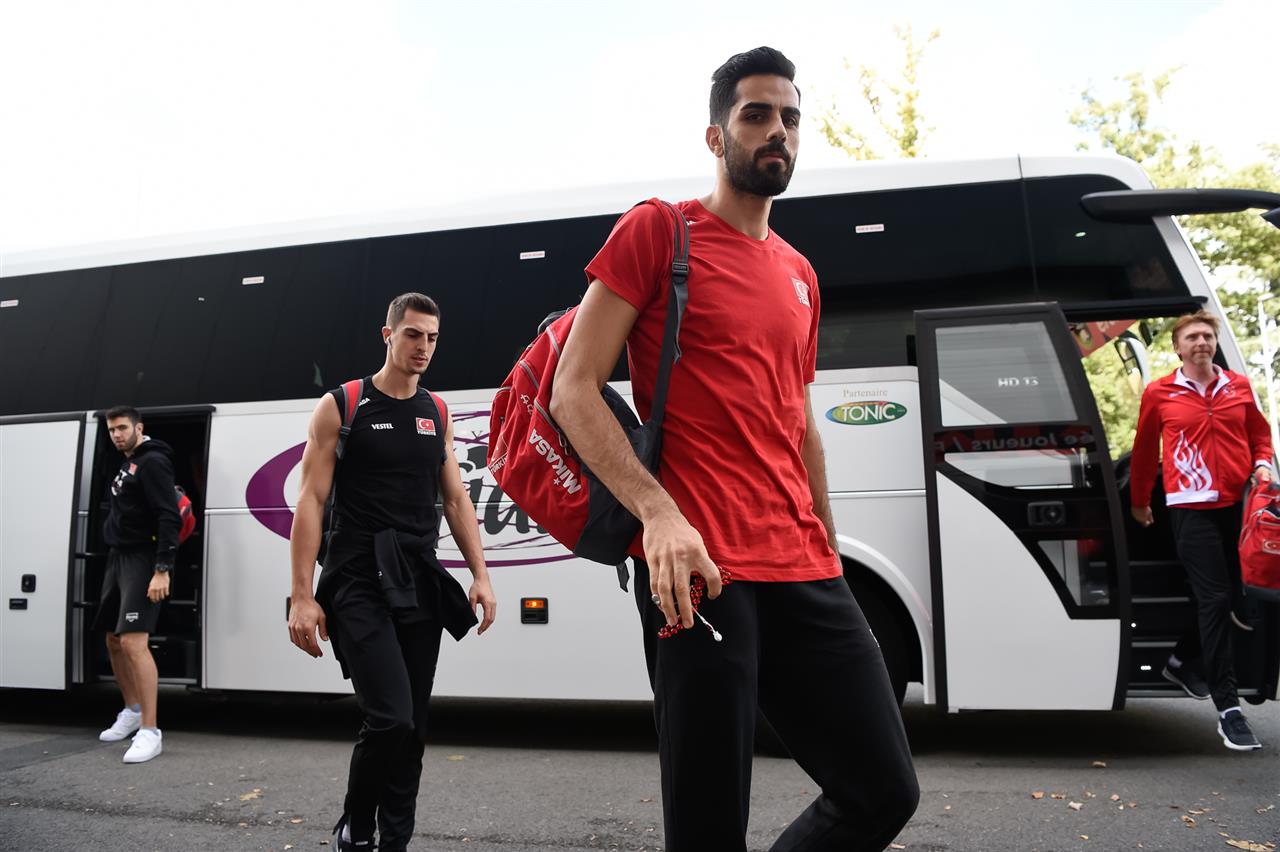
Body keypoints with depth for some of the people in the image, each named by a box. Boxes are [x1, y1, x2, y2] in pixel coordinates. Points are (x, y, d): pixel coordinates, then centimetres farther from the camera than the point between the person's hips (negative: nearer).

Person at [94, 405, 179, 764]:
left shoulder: (152, 462, -11)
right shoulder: (127, 464, 18)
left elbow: (169, 518, -19)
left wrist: (162, 569, -26)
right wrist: (114, 558, 11)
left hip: (141, 559, -10)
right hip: (118, 558, 10)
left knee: (134, 642, -17)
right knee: (114, 641, 16)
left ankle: (150, 732, -15)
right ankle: (131, 711, 32)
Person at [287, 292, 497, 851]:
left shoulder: (438, 413, 12)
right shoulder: (340, 407, -2)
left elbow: (455, 499, 14)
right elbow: (311, 502, -5)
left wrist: (480, 575, 6)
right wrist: (302, 595, -11)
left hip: (421, 584, 5)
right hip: (359, 582, -5)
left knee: (413, 726, 8)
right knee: (391, 719, -14)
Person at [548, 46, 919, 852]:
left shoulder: (799, 273, 20)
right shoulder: (658, 230, 0)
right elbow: (573, 393, -6)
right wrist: (658, 511, -20)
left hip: (806, 574, 7)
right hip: (700, 571, -6)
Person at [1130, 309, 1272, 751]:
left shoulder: (1238, 386, 8)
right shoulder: (1159, 394, -1)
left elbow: (1259, 433, 21)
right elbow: (1144, 450, 8)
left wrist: (1261, 464, 1)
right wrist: (1139, 501, 16)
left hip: (1238, 504, 5)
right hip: (1191, 507, -5)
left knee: (1230, 594, 13)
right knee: (1215, 600, -8)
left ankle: (1183, 661, 36)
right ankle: (1228, 708, -4)